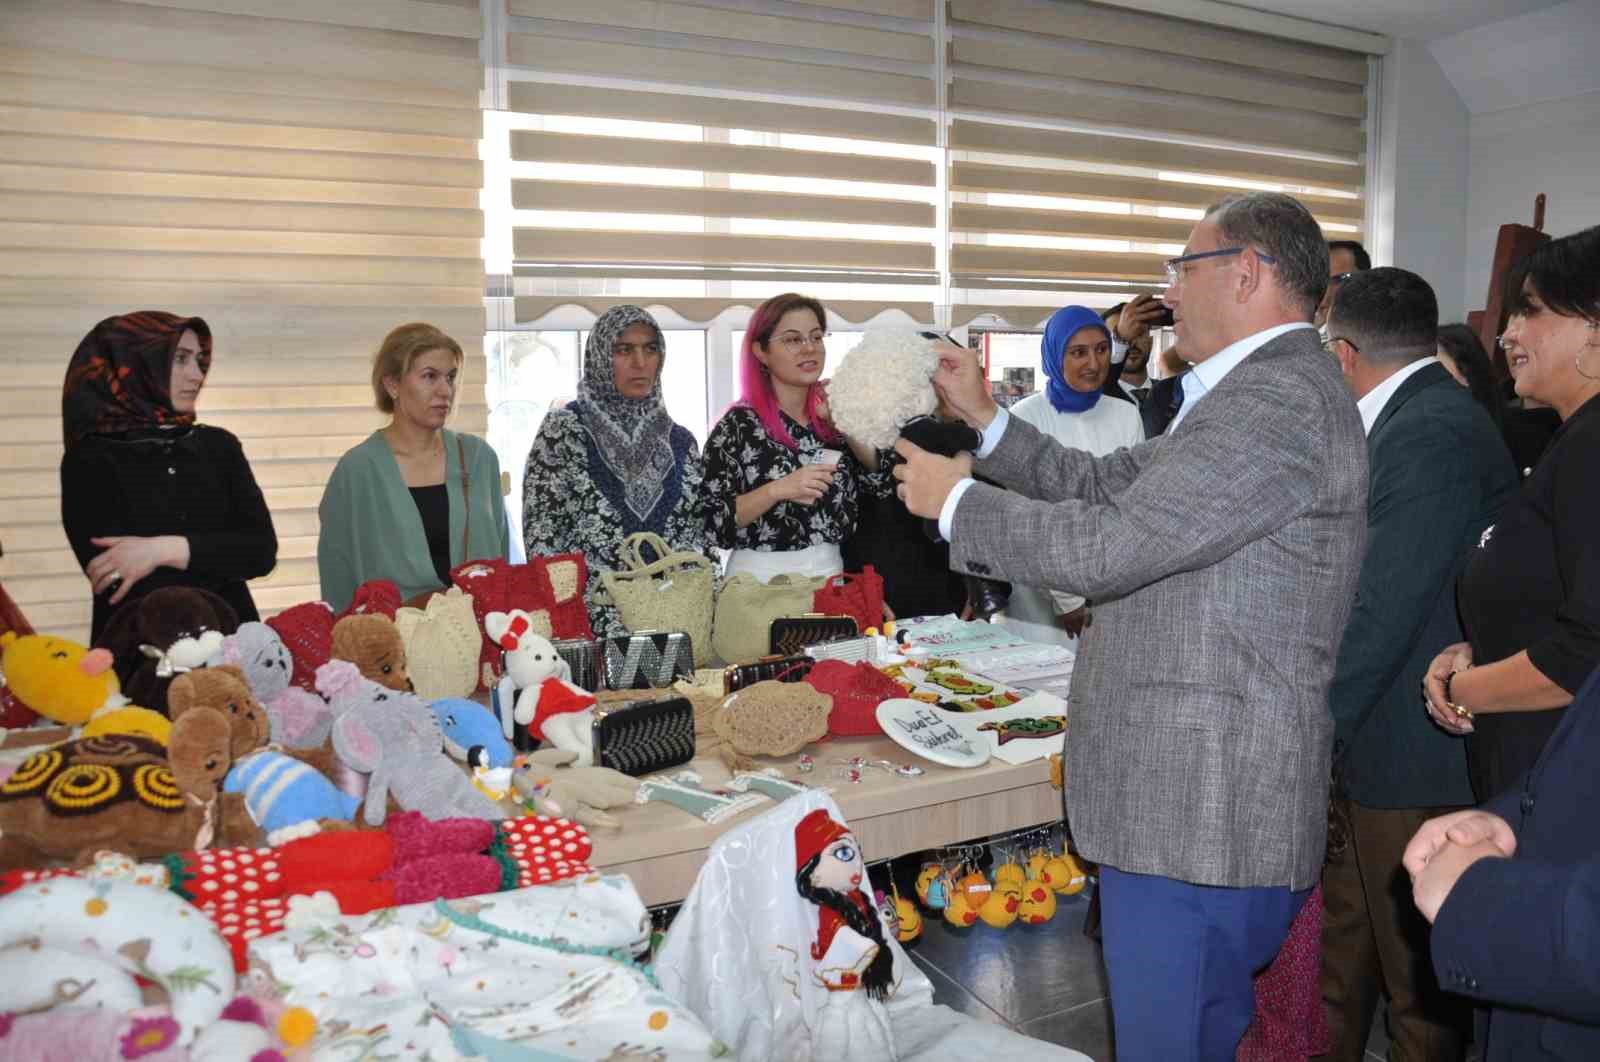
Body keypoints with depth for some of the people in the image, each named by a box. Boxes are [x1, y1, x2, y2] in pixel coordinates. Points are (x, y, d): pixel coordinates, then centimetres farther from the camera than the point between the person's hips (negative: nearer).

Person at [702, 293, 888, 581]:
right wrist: (778, 490, -24)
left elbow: (883, 481, -4)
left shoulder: (831, 413, 3)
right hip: (761, 579, -4)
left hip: (831, 572, 4)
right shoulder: (739, 425, -10)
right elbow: (712, 524, -13)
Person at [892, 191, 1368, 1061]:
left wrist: (953, 500, -10)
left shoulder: (1279, 399, -20)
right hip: (1204, 796, 10)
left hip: (1201, 811, -10)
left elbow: (1104, 547, -24)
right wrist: (983, 418, 13)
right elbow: (1105, 485, 17)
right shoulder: (1255, 393, 15)